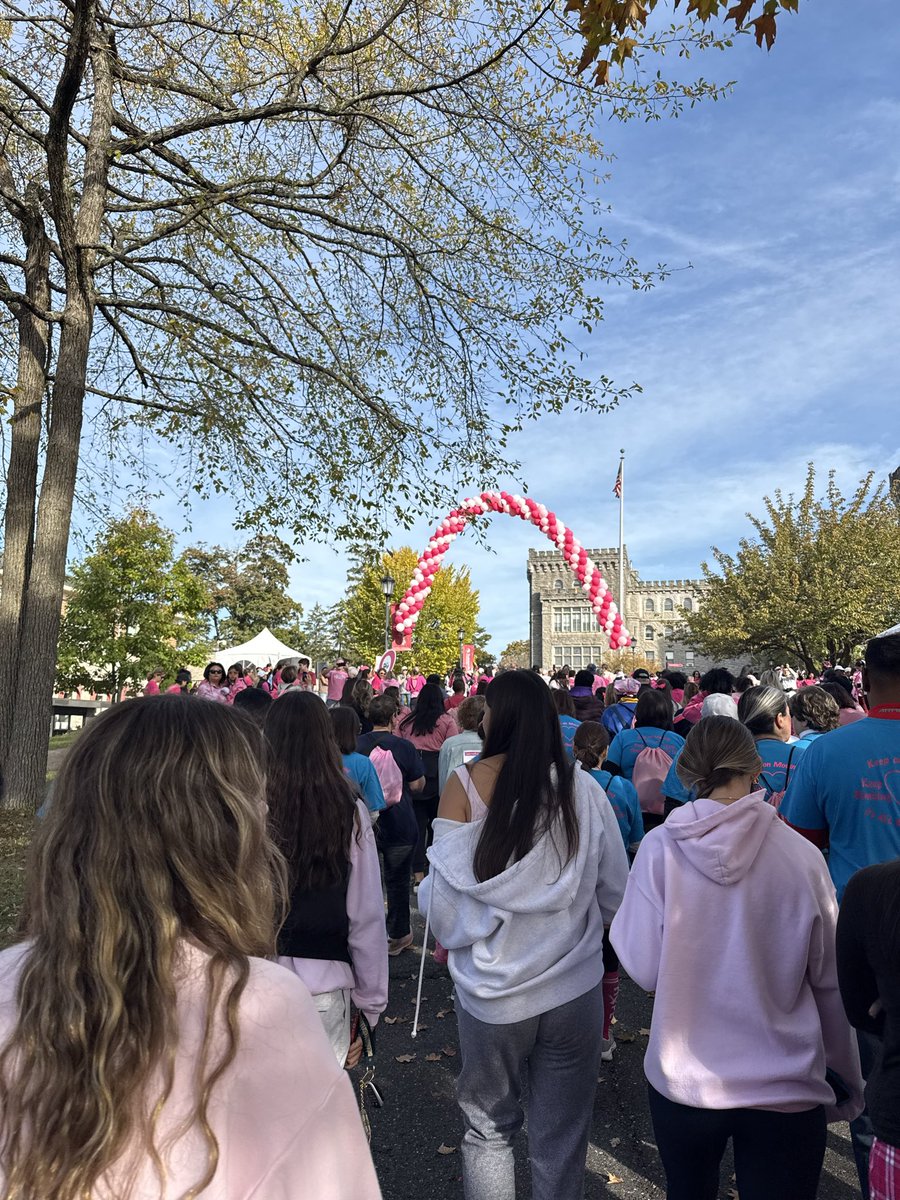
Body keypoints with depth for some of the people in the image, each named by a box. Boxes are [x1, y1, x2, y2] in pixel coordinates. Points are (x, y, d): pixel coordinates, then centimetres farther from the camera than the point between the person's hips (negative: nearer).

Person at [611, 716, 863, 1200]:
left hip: (681, 1081, 1)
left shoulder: (659, 848, -14)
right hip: (786, 1090, -1)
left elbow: (644, 970, -11)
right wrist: (849, 1081, 11)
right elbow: (830, 982, -3)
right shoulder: (801, 855, -12)